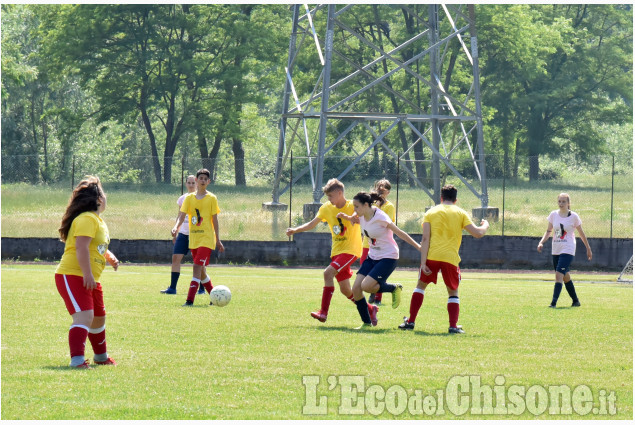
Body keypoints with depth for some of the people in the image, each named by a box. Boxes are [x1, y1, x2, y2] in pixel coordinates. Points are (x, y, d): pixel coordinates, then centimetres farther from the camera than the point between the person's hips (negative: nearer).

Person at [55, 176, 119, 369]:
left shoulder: (98, 220, 18)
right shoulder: (87, 219, -17)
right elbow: (81, 247, -27)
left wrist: (109, 256, 12)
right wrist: (88, 275, -31)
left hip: (90, 279, 11)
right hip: (72, 276, -11)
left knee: (98, 317, 25)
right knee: (84, 316, -25)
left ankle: (101, 356, 45)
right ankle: (77, 360, -34)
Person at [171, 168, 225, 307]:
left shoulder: (211, 198, 1)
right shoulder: (189, 198, 9)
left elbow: (215, 220, 3)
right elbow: (182, 215, 1)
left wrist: (218, 240, 4)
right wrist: (176, 227, -20)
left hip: (207, 238, -5)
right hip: (193, 239, 5)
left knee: (197, 267, -17)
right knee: (201, 270, 11)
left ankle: (190, 300, -22)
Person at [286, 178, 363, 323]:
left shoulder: (352, 207, -10)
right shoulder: (326, 208, 6)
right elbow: (312, 223, 8)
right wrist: (295, 230, -6)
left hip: (350, 250, -7)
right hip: (336, 251, 7)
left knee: (328, 273, -26)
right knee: (345, 290, 8)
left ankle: (323, 312, -27)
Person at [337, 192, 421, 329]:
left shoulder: (380, 217, -21)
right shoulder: (361, 216, 1)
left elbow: (400, 233, -16)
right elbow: (353, 220, 26)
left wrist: (418, 247, -15)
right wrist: (344, 216, 4)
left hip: (388, 257, -8)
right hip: (372, 257, 8)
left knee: (366, 286, -22)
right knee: (356, 288, -4)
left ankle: (394, 288, 4)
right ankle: (366, 322, 10)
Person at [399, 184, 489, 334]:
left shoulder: (431, 212, 8)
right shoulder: (460, 213, 7)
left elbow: (425, 238, -1)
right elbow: (477, 233, 1)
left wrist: (423, 262, -5)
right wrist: (485, 226, 25)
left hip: (431, 256, 0)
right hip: (451, 258, 0)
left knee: (421, 285, 19)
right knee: (453, 292, 15)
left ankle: (410, 321, 14)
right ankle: (453, 326, 0)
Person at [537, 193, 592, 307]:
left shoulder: (573, 216, -4)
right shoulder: (554, 215, 5)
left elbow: (581, 233, 5)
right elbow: (548, 231, 10)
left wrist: (588, 248, 10)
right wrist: (541, 242, -7)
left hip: (568, 250, -5)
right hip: (555, 250, 5)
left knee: (559, 275, -18)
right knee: (565, 277, 12)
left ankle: (553, 302, -22)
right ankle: (575, 301, 27)